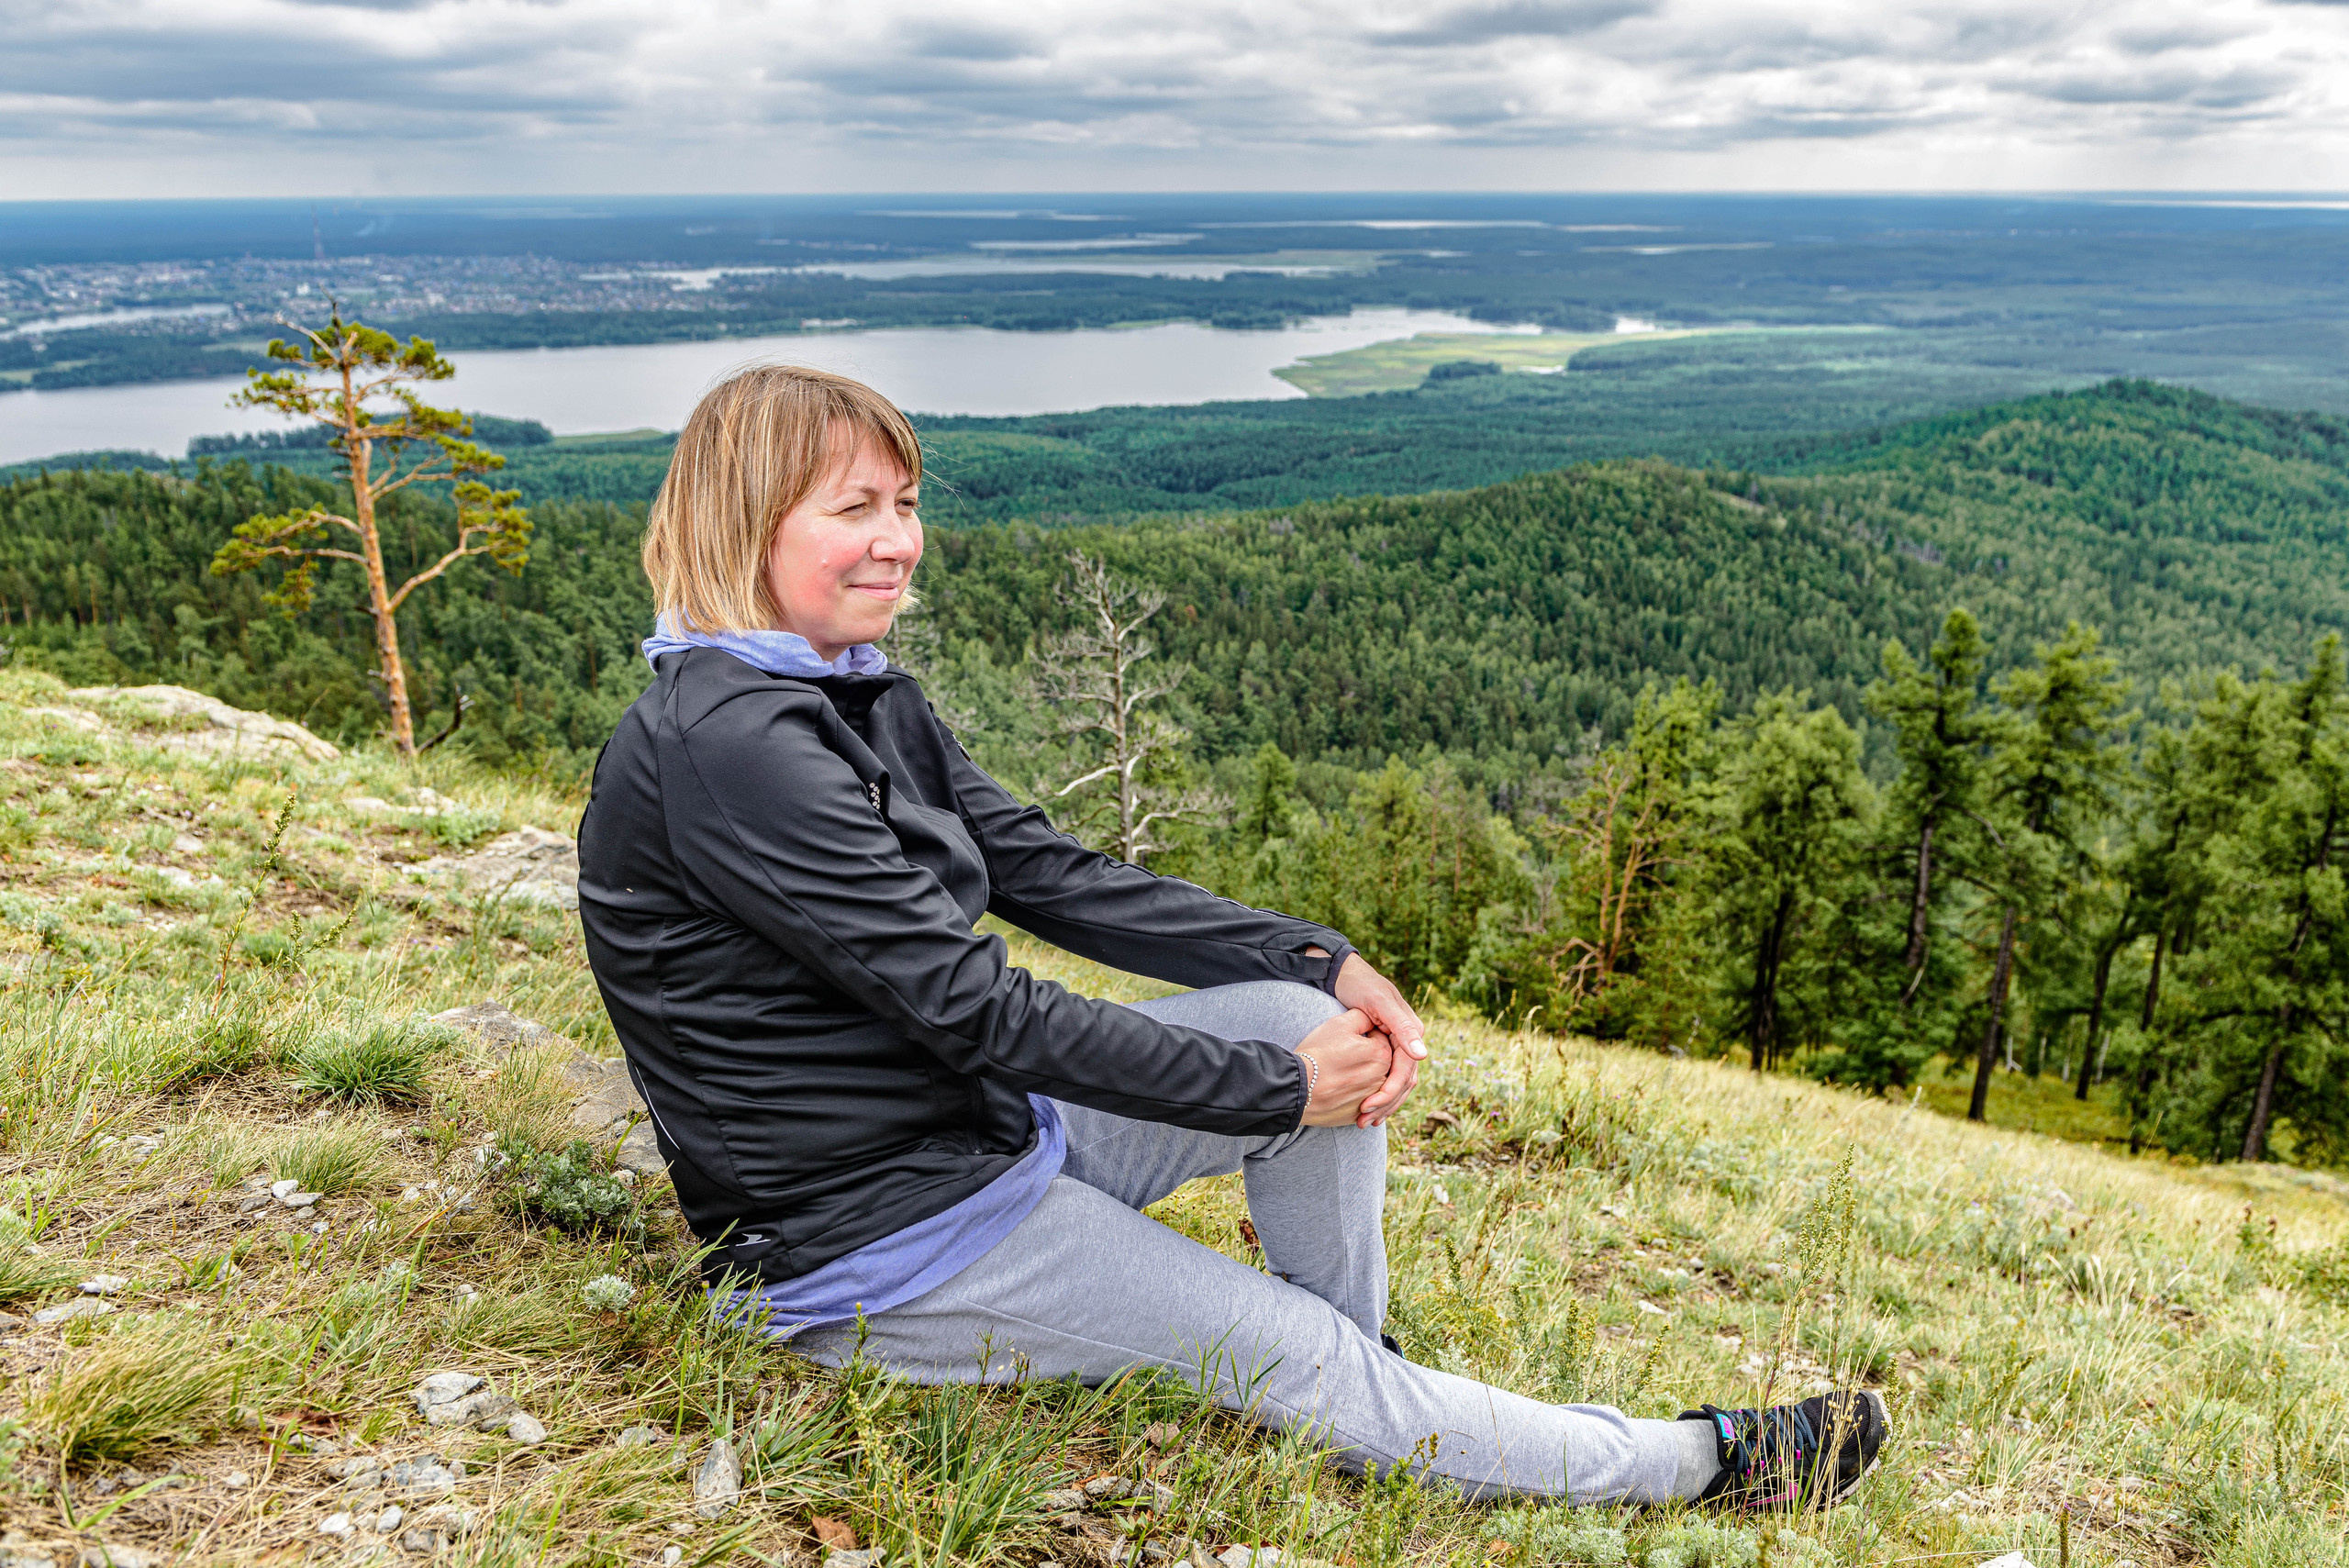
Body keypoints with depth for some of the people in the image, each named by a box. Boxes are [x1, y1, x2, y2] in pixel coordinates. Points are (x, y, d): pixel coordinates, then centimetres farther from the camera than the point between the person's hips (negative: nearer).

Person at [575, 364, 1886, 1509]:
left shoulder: (864, 699, 5)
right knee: (1304, 1361, -3)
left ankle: (1350, 1366, 15)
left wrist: (1322, 961, -8)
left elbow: (1053, 876, 3)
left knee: (1299, 1018, -3)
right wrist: (1272, 1091, -18)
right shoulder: (724, 744, -25)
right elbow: (973, 1007, -26)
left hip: (977, 1127, 8)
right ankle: (1700, 1461, 14)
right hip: (864, 1245, -8)